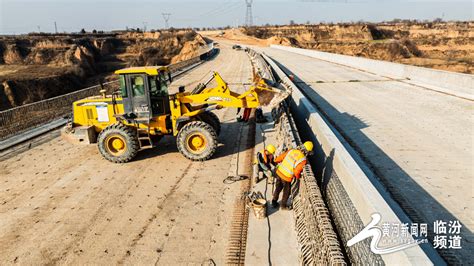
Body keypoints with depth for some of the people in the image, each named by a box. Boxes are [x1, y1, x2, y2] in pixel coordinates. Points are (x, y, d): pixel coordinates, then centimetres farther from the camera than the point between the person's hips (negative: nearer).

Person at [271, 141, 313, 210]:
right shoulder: (303, 160, -19)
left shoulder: (292, 150, -5)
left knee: (278, 188, 27)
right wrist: (298, 177, 6)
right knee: (286, 192, 21)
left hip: (279, 172, 5)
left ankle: (274, 202, 42)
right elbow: (297, 172, -18)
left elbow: (281, 157, 2)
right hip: (287, 177, -5)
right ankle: (283, 206, 39)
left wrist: (276, 160, 24)